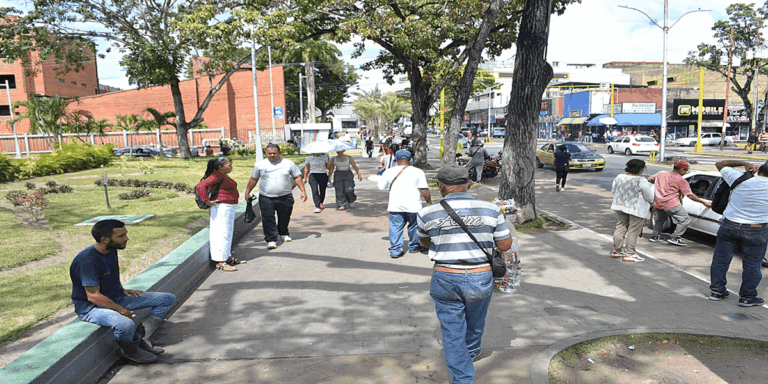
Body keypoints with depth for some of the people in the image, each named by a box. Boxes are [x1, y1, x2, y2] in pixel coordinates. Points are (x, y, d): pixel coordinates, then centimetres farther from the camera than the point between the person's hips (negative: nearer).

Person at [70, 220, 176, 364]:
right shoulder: (87, 261, -26)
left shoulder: (112, 250, 2)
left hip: (116, 298, 9)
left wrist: (123, 290, 7)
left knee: (168, 299, 1)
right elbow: (93, 296, -26)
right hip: (91, 307, -9)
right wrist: (122, 310, -20)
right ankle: (130, 351, -6)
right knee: (126, 325, -40)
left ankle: (139, 337, -6)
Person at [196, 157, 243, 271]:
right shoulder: (217, 175, -17)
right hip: (222, 207, -11)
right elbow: (200, 186, -27)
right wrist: (206, 201, -24)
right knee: (222, 233, -7)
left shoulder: (224, 175, 14)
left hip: (229, 208, 11)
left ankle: (228, 258, 29)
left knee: (229, 233, 17)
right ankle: (220, 262, -2)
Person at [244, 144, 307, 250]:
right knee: (268, 219, -6)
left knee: (284, 217, 13)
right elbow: (253, 179, 13)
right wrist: (247, 192, 13)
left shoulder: (288, 163, 2)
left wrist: (303, 191, -2)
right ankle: (271, 240, 2)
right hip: (266, 197, 0)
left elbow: (297, 177, 5)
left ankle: (284, 233, 38)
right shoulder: (260, 164, 4)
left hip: (285, 197, 1)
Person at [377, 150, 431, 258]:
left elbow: (381, 187, 14)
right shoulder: (418, 172, -1)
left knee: (395, 228, 7)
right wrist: (429, 201, 7)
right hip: (413, 205, -1)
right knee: (414, 226, 16)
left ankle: (395, 250, 6)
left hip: (395, 205, 1)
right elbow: (424, 190, -4)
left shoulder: (389, 172, 4)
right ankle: (414, 247, 29)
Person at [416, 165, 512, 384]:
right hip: (481, 279, 2)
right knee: (475, 322, 28)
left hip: (445, 280, -2)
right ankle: (472, 351, 54)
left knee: (452, 333, 13)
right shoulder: (491, 210, -7)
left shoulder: (427, 214, -8)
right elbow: (505, 245, 0)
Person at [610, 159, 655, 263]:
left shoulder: (619, 177, -2)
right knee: (633, 231, 3)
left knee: (620, 228, 16)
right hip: (636, 208, -6)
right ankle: (629, 254, 8)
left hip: (620, 206, 6)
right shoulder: (641, 181, -18)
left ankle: (616, 251, 24)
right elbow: (650, 197, -10)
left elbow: (613, 190, 12)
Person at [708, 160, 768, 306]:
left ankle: (717, 291, 21)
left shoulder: (740, 179, -7)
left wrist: (744, 163, 9)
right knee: (751, 265, 11)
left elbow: (720, 164, 6)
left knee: (721, 260, 12)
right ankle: (747, 297, 19)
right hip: (756, 232, -1)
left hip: (729, 227, 2)